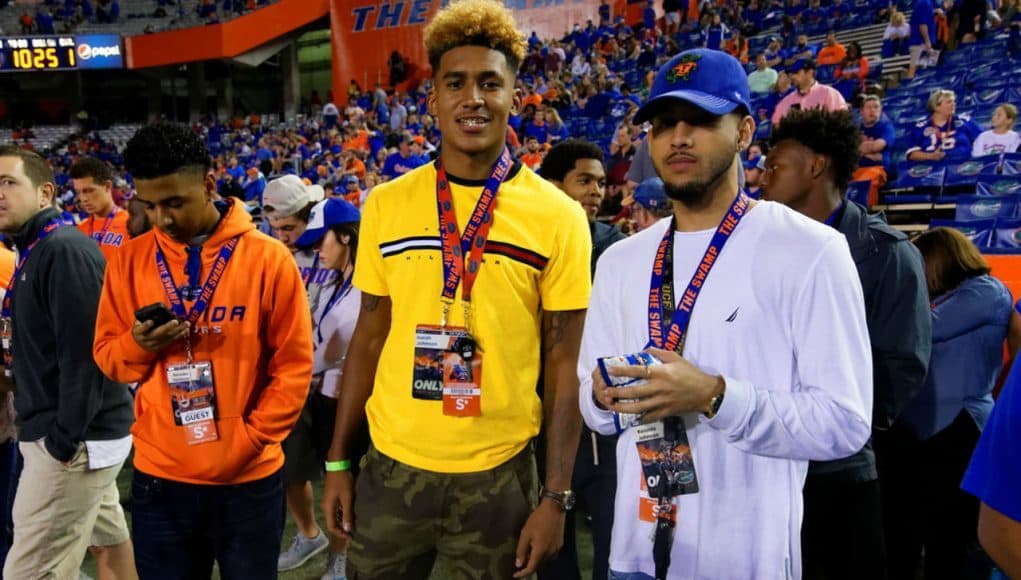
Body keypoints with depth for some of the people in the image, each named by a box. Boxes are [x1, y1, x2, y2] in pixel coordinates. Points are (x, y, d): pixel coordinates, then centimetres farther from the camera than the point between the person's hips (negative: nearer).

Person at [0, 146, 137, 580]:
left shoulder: (64, 250, -18)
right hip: (83, 431, 10)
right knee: (107, 539, 21)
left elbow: (83, 351, -23)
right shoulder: (36, 251, 12)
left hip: (75, 438, -10)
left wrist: (64, 439, -21)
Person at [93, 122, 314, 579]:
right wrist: (139, 345, -14)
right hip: (159, 477, 3)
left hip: (249, 478, -2)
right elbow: (106, 355, 8)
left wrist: (251, 438, -11)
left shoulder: (268, 258, -8)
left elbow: (294, 363, -5)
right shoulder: (130, 259, 1)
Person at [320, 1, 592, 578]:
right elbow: (369, 339, 6)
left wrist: (556, 496, -6)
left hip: (500, 472, -2)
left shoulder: (559, 217, -8)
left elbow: (564, 366, -5)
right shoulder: (386, 205, 0)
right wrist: (338, 461, 6)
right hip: (391, 464, 2)